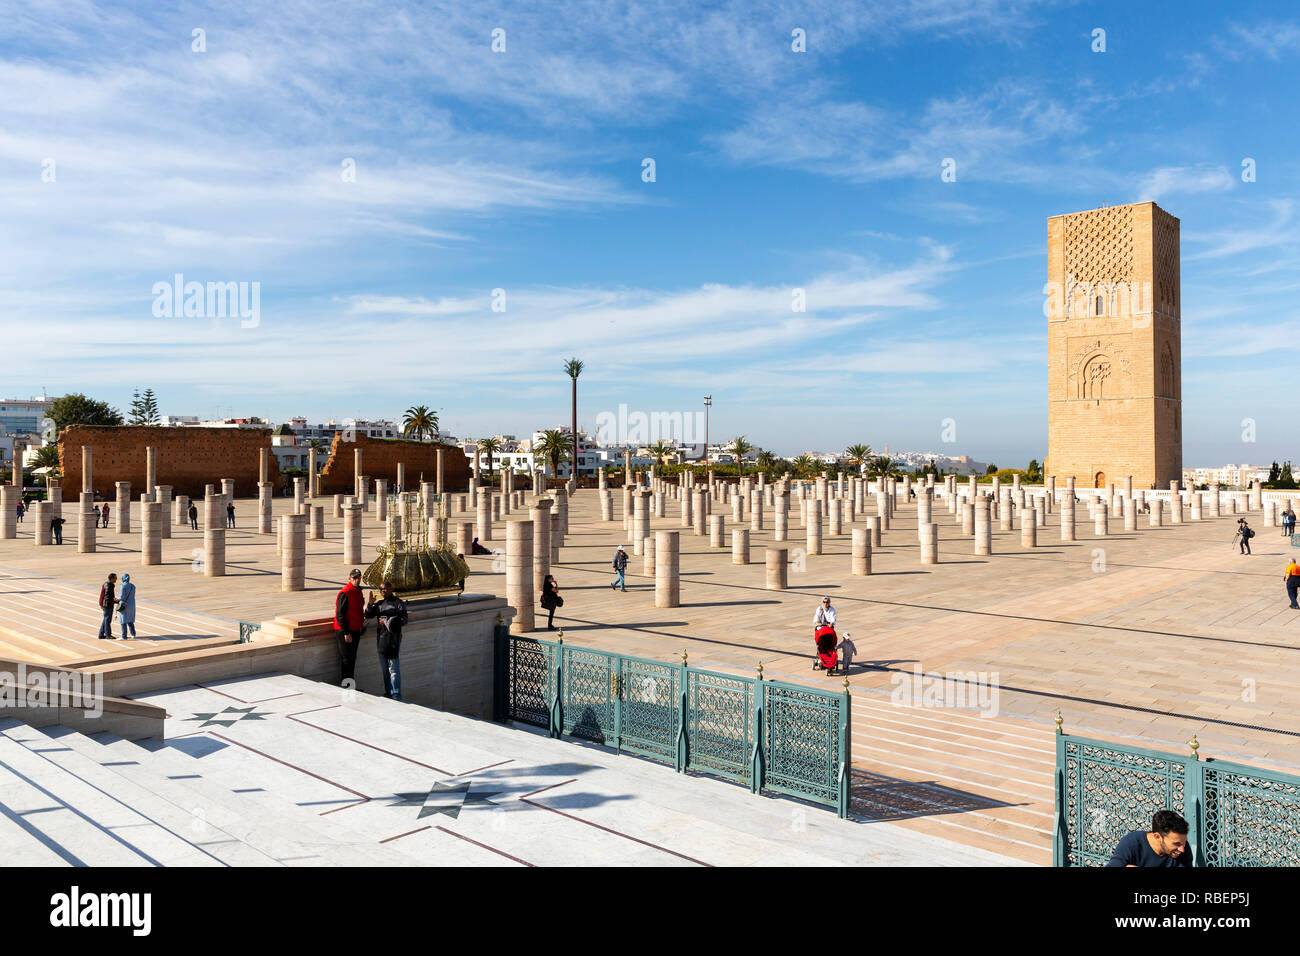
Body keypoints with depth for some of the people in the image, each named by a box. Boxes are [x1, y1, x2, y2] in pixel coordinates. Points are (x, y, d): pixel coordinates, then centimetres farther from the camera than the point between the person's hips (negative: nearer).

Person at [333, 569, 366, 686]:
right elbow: (340, 615, -20)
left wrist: (361, 623, 20)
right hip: (345, 632, -9)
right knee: (348, 659, -5)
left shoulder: (358, 592, 12)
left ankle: (351, 685, 21)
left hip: (355, 630, 9)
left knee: (352, 658, 13)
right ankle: (345, 685, 2)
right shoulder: (345, 593, -17)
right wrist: (346, 633, -22)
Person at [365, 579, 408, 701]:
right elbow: (368, 615, 17)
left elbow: (403, 621, -7)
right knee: (384, 669, 12)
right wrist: (370, 604, 1)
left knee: (393, 668, -8)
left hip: (393, 637, -7)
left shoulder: (398, 603, -3)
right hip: (381, 639, 7)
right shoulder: (380, 604, 17)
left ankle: (396, 695, -6)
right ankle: (388, 692, 22)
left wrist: (387, 622, -9)